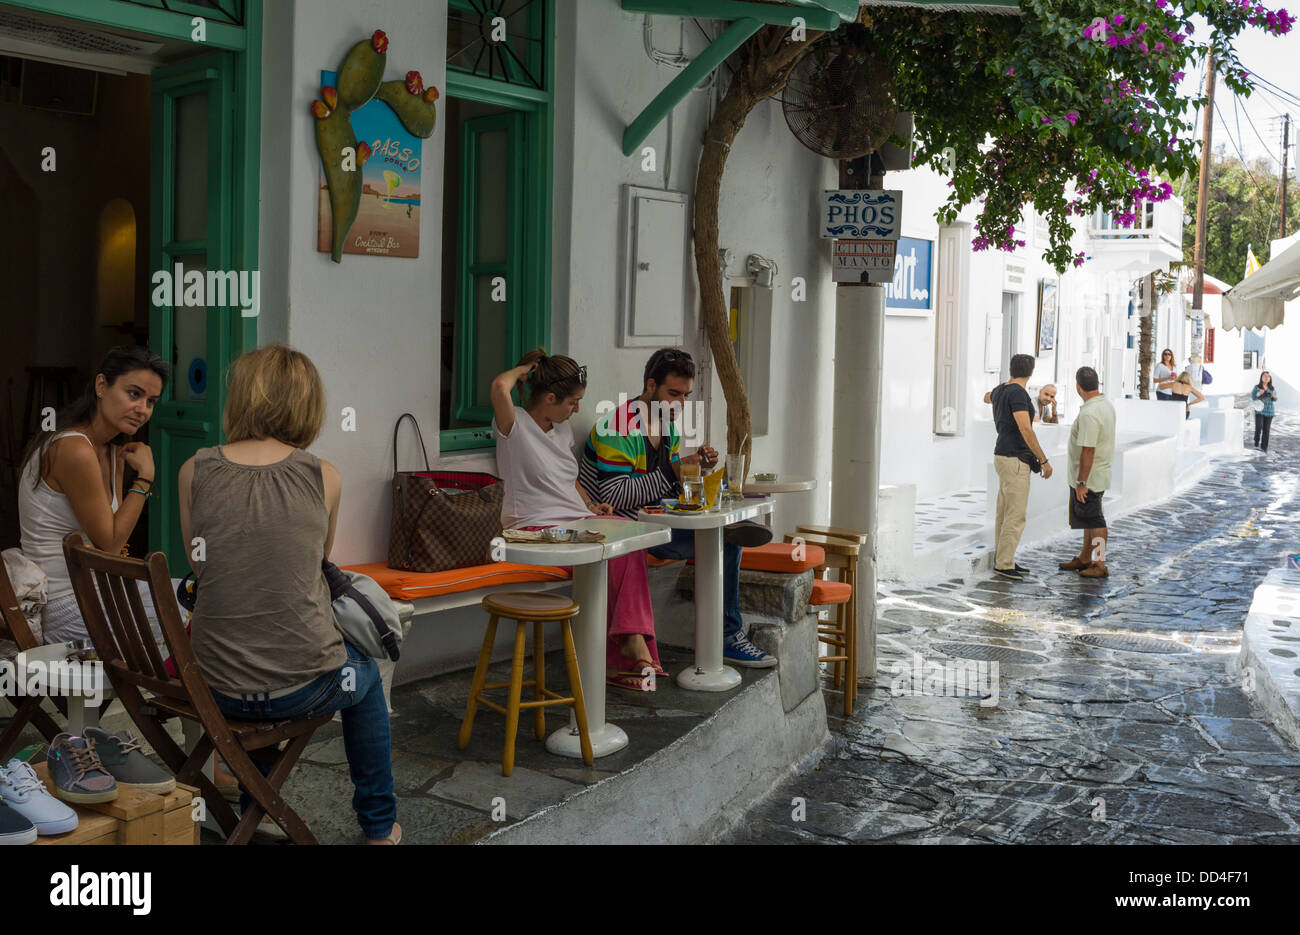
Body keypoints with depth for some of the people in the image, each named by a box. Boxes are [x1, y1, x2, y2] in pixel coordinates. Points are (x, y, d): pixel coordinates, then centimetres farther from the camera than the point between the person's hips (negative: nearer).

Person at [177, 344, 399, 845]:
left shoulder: (195, 471, -5)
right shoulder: (323, 477, -8)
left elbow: (197, 564, 9)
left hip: (219, 689, 2)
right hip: (305, 686, -2)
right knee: (365, 674, 33)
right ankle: (379, 826, 42)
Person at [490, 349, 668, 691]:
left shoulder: (563, 428, 22)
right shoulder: (514, 424, -3)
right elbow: (500, 386, -25)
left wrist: (591, 505, 14)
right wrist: (524, 368, -3)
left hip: (576, 521, 7)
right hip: (535, 529, -7)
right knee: (603, 555, -31)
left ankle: (633, 639, -29)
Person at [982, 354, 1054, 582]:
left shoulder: (1001, 390, 11)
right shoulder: (1017, 393, -19)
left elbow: (987, 397, 38)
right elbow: (1026, 430, -25)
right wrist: (1044, 460, -20)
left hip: (1006, 458, 10)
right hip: (1014, 460, -10)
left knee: (1005, 513, 13)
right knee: (1015, 516, -9)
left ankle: (1003, 560, 19)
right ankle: (1003, 564, -7)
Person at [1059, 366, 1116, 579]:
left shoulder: (1089, 414, -25)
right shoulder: (1107, 404, 7)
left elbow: (1088, 451, -27)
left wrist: (1081, 483, -22)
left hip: (1089, 478, -10)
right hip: (1100, 473, 10)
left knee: (1093, 520, -2)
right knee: (1088, 518, 19)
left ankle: (1100, 565, 6)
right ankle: (1084, 559, 30)